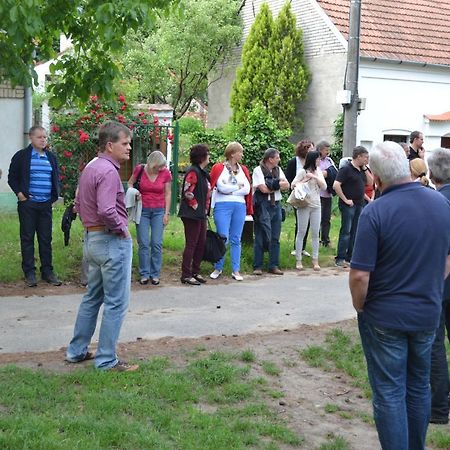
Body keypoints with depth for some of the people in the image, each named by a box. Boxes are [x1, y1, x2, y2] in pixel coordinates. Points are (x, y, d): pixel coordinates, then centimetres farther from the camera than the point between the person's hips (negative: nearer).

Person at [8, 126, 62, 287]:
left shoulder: (51, 157, 12)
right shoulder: (21, 156, -1)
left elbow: (56, 177, 22)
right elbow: (12, 177, 3)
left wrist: (55, 195, 10)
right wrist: (19, 193, -8)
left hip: (46, 204, 3)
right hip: (28, 203, -3)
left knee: (46, 239, 6)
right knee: (27, 238, 2)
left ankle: (47, 271, 14)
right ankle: (29, 273, 8)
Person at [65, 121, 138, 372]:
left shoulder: (90, 168, 13)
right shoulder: (108, 171, -19)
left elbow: (79, 204, 20)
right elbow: (107, 210, -29)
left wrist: (91, 225, 16)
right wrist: (122, 228, -14)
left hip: (91, 238, 10)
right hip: (112, 241, -10)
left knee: (92, 298, 20)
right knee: (116, 303, -1)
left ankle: (77, 351, 28)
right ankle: (107, 361, 5)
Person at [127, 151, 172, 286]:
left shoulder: (166, 173, -5)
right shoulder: (139, 169, -7)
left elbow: (168, 194, 3)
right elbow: (130, 183, 9)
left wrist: (166, 213, 0)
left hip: (159, 211, 0)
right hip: (142, 210, 0)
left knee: (157, 243, -1)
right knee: (144, 243, 0)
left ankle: (155, 274, 8)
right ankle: (144, 274, 9)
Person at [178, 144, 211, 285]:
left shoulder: (203, 172, 15)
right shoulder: (193, 172, -15)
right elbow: (187, 192, -20)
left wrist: (205, 208, 15)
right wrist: (196, 206, -14)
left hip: (201, 214, 9)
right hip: (192, 214, -9)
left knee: (201, 243, 12)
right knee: (191, 244, -4)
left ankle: (195, 272, 23)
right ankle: (186, 275, 3)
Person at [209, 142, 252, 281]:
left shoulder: (243, 170, 14)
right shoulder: (219, 168, 1)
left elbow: (247, 189, 2)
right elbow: (222, 187, -12)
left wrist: (230, 189, -6)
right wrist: (239, 186, -2)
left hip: (240, 206, 4)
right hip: (223, 206, -4)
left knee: (236, 240, 7)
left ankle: (236, 270, 12)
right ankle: (218, 268, 9)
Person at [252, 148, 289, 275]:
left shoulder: (278, 170, 15)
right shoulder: (258, 170, -5)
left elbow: (287, 185, 5)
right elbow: (263, 189, -16)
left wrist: (273, 184, -11)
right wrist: (278, 185, -3)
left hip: (276, 205, 6)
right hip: (263, 206, -6)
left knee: (275, 238, 7)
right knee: (260, 237, -3)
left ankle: (274, 266, 13)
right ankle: (257, 266, 3)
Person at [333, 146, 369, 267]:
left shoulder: (361, 169, 12)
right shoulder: (346, 169, -12)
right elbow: (336, 185, -19)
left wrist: (365, 169, 4)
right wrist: (345, 200, -16)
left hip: (359, 205, 8)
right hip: (349, 205, -8)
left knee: (355, 232, 10)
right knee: (346, 231, -5)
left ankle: (350, 257, 17)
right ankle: (340, 258, 0)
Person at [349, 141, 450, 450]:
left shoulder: (376, 212, -21)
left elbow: (360, 275, -20)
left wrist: (360, 308, -3)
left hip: (386, 317, -5)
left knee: (389, 393, 6)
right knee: (419, 387, 20)